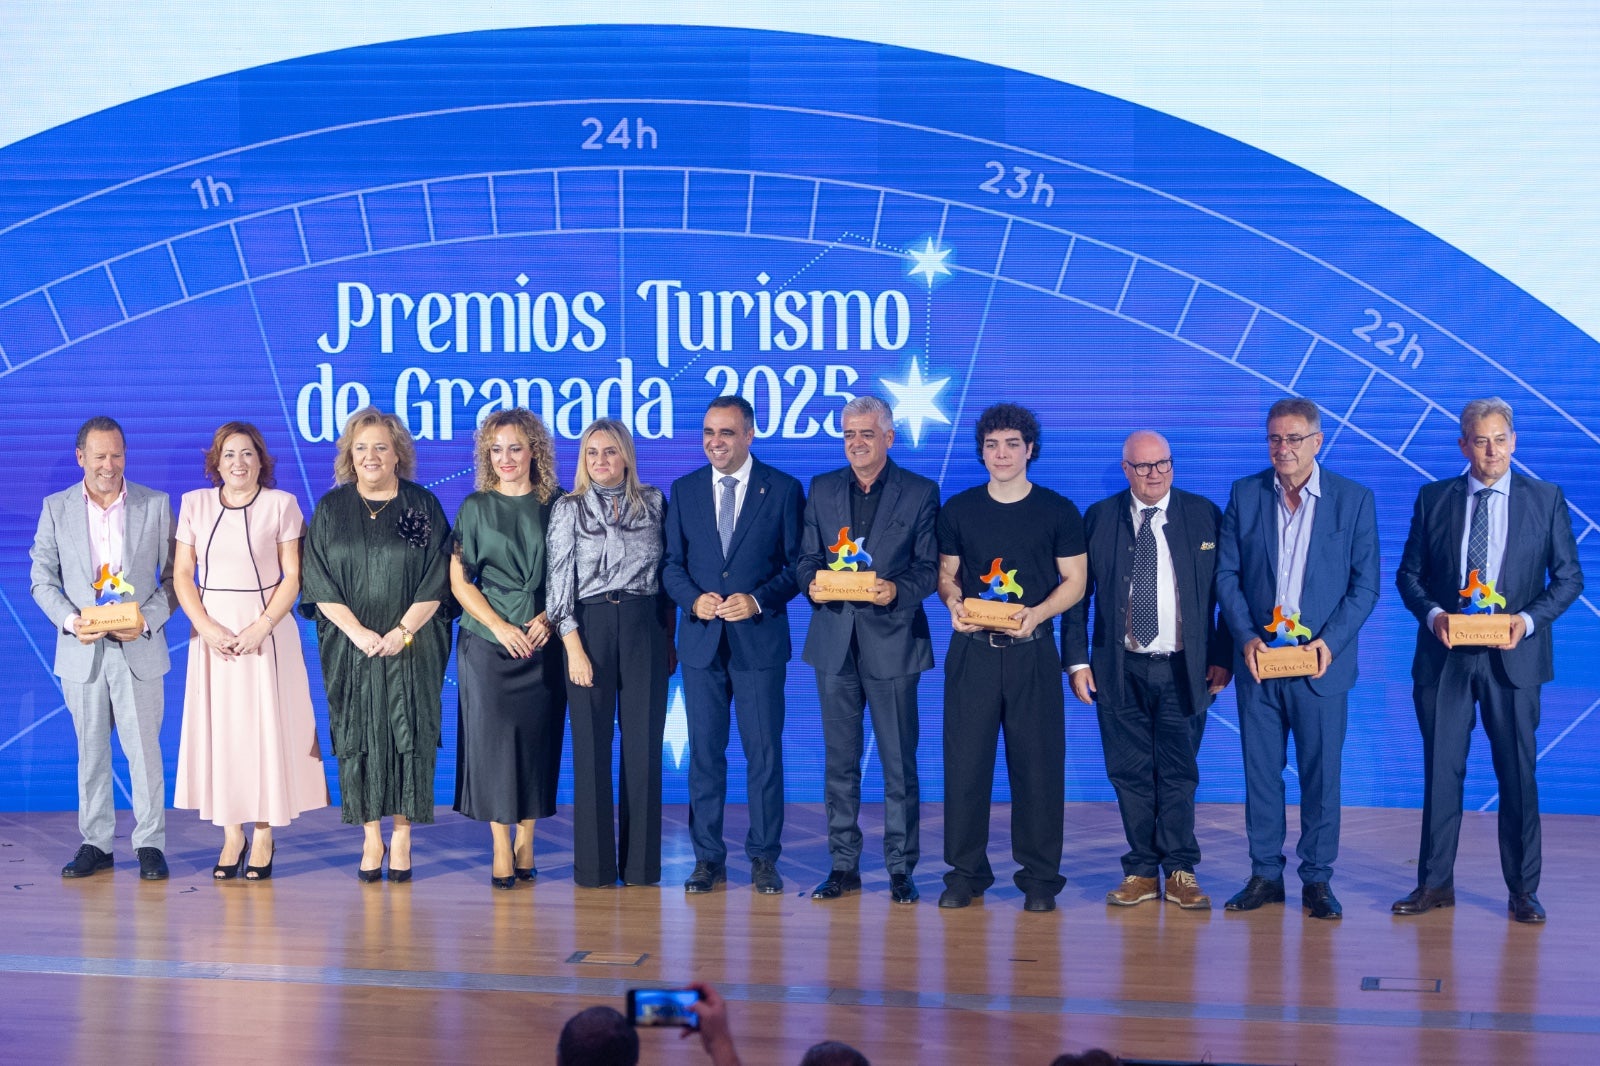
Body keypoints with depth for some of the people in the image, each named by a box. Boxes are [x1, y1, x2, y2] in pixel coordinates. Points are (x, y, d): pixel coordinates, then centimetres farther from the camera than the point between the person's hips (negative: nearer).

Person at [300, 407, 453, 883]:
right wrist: (359, 632, -11)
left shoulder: (423, 506, 3)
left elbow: (437, 581, -1)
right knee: (358, 737, 1)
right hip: (349, 645, 1)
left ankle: (402, 837, 7)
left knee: (408, 735, -1)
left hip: (411, 645, -1)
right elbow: (318, 582, 0)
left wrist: (401, 632, -12)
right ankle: (371, 838, 9)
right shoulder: (331, 509, 5)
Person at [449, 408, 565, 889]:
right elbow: (459, 581, 2)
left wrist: (548, 618, -9)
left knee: (536, 737, 1)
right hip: (486, 640, -1)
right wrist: (500, 626, -9)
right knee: (493, 736, -4)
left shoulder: (554, 506, 6)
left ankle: (525, 842, 11)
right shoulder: (475, 507, 5)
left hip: (541, 642, 1)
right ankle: (501, 848, 2)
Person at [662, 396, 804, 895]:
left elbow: (798, 564, 0)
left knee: (764, 752, 2)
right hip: (701, 641, 3)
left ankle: (764, 858, 12)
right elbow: (672, 564, 9)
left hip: (759, 638, -2)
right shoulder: (684, 490, 8)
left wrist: (759, 600, -15)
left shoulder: (783, 489, 0)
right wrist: (693, 598, -11)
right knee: (705, 752, 7)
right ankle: (708, 857, 15)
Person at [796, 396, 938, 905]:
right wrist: (812, 581, -11)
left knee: (899, 761, 0)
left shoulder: (920, 493, 2)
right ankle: (843, 865, 16)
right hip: (834, 639, 3)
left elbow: (929, 568, -1)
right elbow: (806, 558, 11)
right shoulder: (822, 489, 11)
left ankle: (901, 868, 9)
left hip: (892, 638, -3)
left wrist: (897, 590, -19)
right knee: (839, 760, 8)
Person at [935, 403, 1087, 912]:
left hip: (1032, 651, -1)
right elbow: (947, 573, 13)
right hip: (972, 649, 1)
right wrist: (953, 602, -9)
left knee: (1038, 764, 0)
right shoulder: (958, 509, 8)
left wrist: (1037, 613, -14)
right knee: (965, 760, 0)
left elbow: (1075, 581, 3)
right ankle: (966, 871, 11)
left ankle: (1039, 877, 9)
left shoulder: (1058, 511, 4)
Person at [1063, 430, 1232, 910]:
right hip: (1119, 668, 1)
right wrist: (1077, 660, -2)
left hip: (1183, 668, -1)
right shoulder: (1099, 518, 4)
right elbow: (1077, 593, 5)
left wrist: (1222, 657, -1)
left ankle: (1180, 872, 11)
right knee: (1130, 771, 5)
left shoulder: (1204, 515, 3)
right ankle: (1142, 871, 14)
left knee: (1178, 771, 3)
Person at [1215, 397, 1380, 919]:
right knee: (1260, 771, 6)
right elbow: (1227, 574, 5)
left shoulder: (1354, 499, 0)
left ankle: (1317, 878, 13)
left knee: (1321, 773, 3)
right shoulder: (1244, 495, 5)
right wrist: (1246, 637, -8)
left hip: (1320, 661, -2)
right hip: (1258, 658, 2)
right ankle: (1265, 874, 16)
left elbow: (1365, 583, 0)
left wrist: (1331, 640, -12)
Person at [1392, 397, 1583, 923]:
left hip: (1513, 657, -1)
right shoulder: (1433, 499, 5)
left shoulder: (1546, 500, 2)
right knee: (1441, 770, 6)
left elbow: (1569, 577, 3)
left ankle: (1523, 889, 15)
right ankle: (1435, 883, 16)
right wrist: (1432, 614, -11)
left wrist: (1528, 618, -13)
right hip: (1445, 656, 1)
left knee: (1519, 772, 4)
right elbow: (1409, 573, 7)